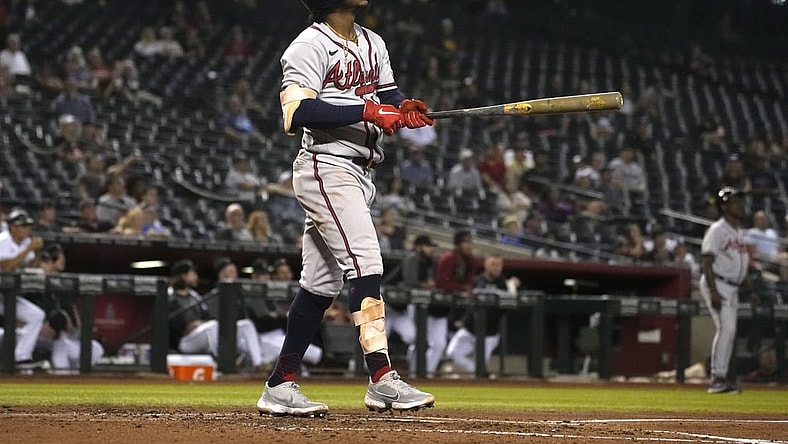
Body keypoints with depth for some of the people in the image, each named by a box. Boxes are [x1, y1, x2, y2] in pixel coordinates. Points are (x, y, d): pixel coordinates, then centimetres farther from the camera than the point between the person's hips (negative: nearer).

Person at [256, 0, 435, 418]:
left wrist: (406, 111, -7)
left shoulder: (373, 44, 16)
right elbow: (296, 114, -22)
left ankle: (279, 386, 13)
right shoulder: (310, 45, -10)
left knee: (322, 283, 9)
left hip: (359, 175, 9)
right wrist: (366, 110, -25)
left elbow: (389, 104, 17)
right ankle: (382, 380, -24)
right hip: (325, 168, -9)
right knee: (366, 265, -19)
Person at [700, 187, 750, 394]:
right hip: (717, 284, -9)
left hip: (732, 288, 9)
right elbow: (707, 262, -17)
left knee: (729, 332, 8)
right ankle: (718, 378, -19)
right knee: (726, 328, -18)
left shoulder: (739, 233, 17)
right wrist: (714, 292, -25)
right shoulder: (717, 230, -11)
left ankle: (720, 379, 12)